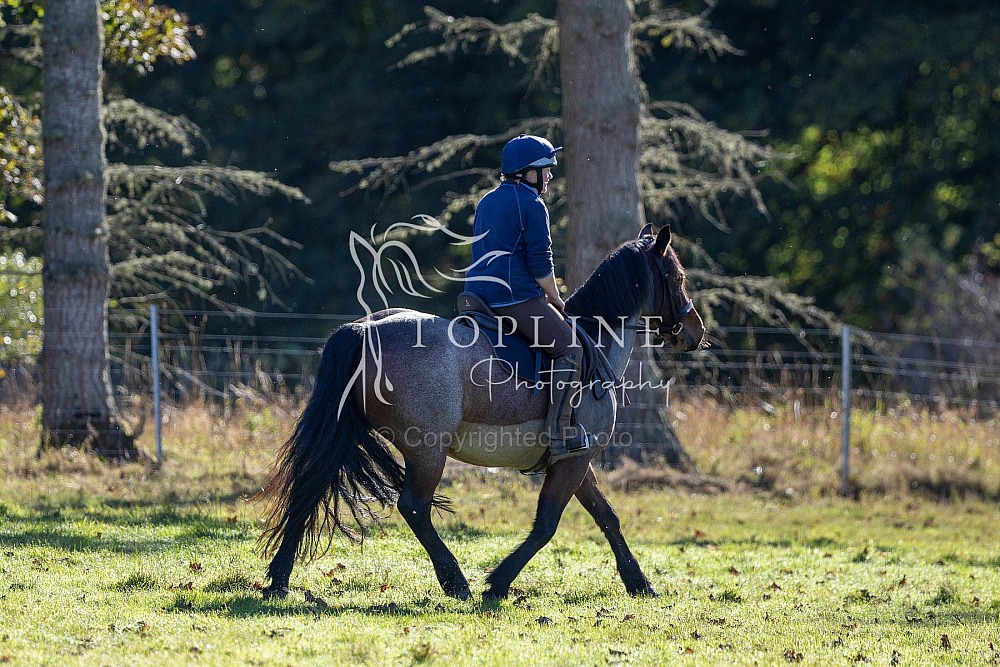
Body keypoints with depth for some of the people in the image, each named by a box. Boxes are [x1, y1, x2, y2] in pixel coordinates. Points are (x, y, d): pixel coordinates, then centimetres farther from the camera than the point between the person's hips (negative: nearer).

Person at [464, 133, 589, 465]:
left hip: (479, 293, 9)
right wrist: (557, 302, 1)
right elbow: (541, 263, -11)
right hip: (516, 297, -9)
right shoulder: (531, 204, -8)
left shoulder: (487, 202, 20)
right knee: (569, 349, -7)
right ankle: (559, 432, -18)